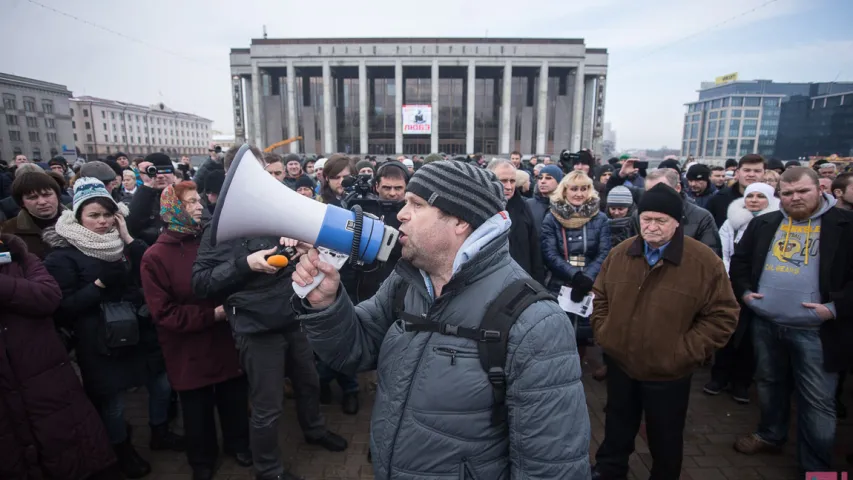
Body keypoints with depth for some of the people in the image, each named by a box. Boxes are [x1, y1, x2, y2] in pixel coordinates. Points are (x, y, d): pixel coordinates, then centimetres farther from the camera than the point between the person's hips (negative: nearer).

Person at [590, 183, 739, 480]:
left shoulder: (704, 261, -15)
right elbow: (600, 297, 10)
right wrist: (603, 332, 0)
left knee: (665, 440, 19)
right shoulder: (620, 253, -3)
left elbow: (722, 315, -12)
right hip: (619, 363, 4)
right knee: (617, 430, 24)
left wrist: (684, 352, -17)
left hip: (669, 372, -3)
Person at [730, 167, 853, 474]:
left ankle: (816, 466, 22)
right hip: (765, 324, 4)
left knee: (817, 400, 6)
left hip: (815, 331, -4)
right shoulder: (763, 224, 7)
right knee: (769, 383, 20)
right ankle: (770, 435, 41)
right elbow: (740, 260, 15)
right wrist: (744, 290, 2)